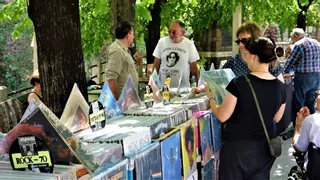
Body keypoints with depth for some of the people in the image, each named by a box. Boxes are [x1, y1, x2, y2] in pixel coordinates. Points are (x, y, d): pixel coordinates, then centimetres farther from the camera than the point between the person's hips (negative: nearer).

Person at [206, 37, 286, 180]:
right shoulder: (280, 86, -5)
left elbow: (222, 116, -12)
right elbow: (276, 118, 9)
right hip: (266, 146, 5)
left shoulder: (239, 83, -20)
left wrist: (211, 98, 4)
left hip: (238, 147, -4)